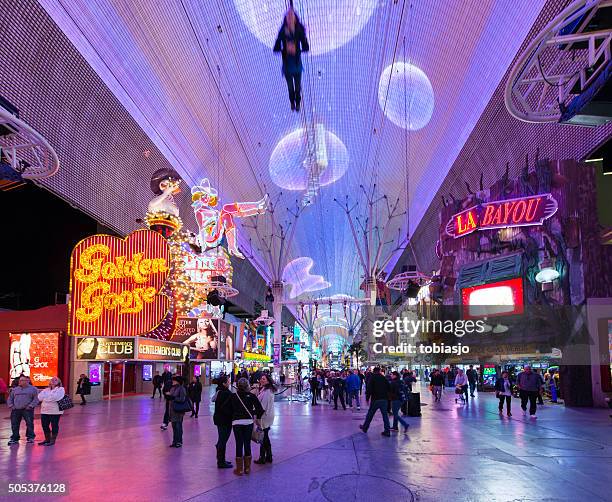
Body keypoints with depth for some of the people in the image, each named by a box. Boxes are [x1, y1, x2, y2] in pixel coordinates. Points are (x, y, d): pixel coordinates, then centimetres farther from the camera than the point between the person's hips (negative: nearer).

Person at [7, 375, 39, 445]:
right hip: (16, 410, 4)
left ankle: (30, 437, 7)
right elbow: (10, 398, 20)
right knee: (14, 425, 5)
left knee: (29, 424, -4)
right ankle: (14, 438, 17)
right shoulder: (15, 389, 16)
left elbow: (36, 399, -4)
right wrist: (10, 405, 5)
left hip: (27, 410, -4)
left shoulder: (33, 389, 2)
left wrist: (31, 406, -13)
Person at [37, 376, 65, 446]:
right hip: (44, 411, 6)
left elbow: (54, 398, -18)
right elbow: (40, 397, 1)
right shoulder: (46, 390, 16)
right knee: (44, 425, 10)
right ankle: (47, 439, 26)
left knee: (54, 426, 1)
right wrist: (49, 397, -10)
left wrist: (45, 398, -6)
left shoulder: (60, 389, -3)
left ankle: (52, 440, 11)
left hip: (55, 411, -6)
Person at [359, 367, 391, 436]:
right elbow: (388, 388, 9)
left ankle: (365, 427, 22)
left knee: (370, 413, 10)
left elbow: (369, 388, -12)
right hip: (384, 399, 3)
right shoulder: (383, 378, 8)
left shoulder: (372, 378, -4)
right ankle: (387, 431, 2)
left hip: (375, 399, -3)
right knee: (385, 414, 5)